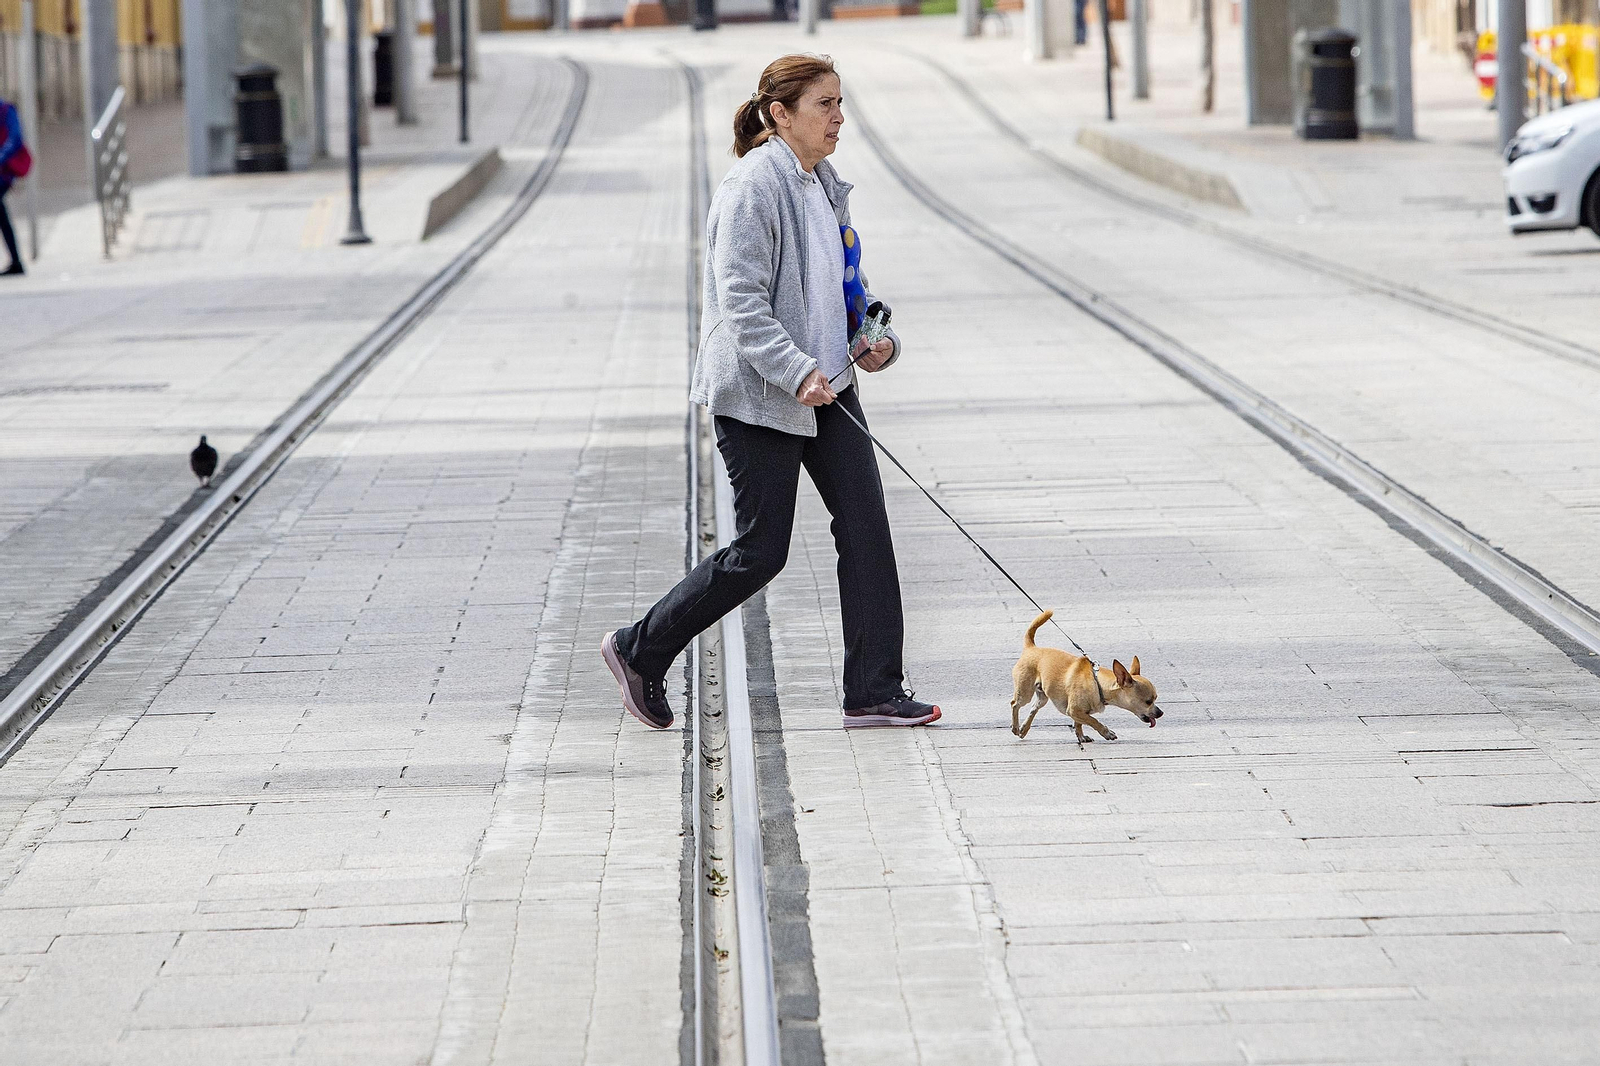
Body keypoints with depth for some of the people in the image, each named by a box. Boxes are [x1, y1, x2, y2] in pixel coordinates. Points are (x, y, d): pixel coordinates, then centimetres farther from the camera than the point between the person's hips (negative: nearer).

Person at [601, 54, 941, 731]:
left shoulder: (824, 184, 11)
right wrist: (796, 373, -30)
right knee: (761, 552, -2)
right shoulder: (754, 187, -17)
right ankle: (640, 650, 16)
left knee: (865, 523, 0)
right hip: (757, 395, -8)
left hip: (825, 385, 9)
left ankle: (874, 692, 5)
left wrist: (875, 337, 5)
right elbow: (740, 301, -23)